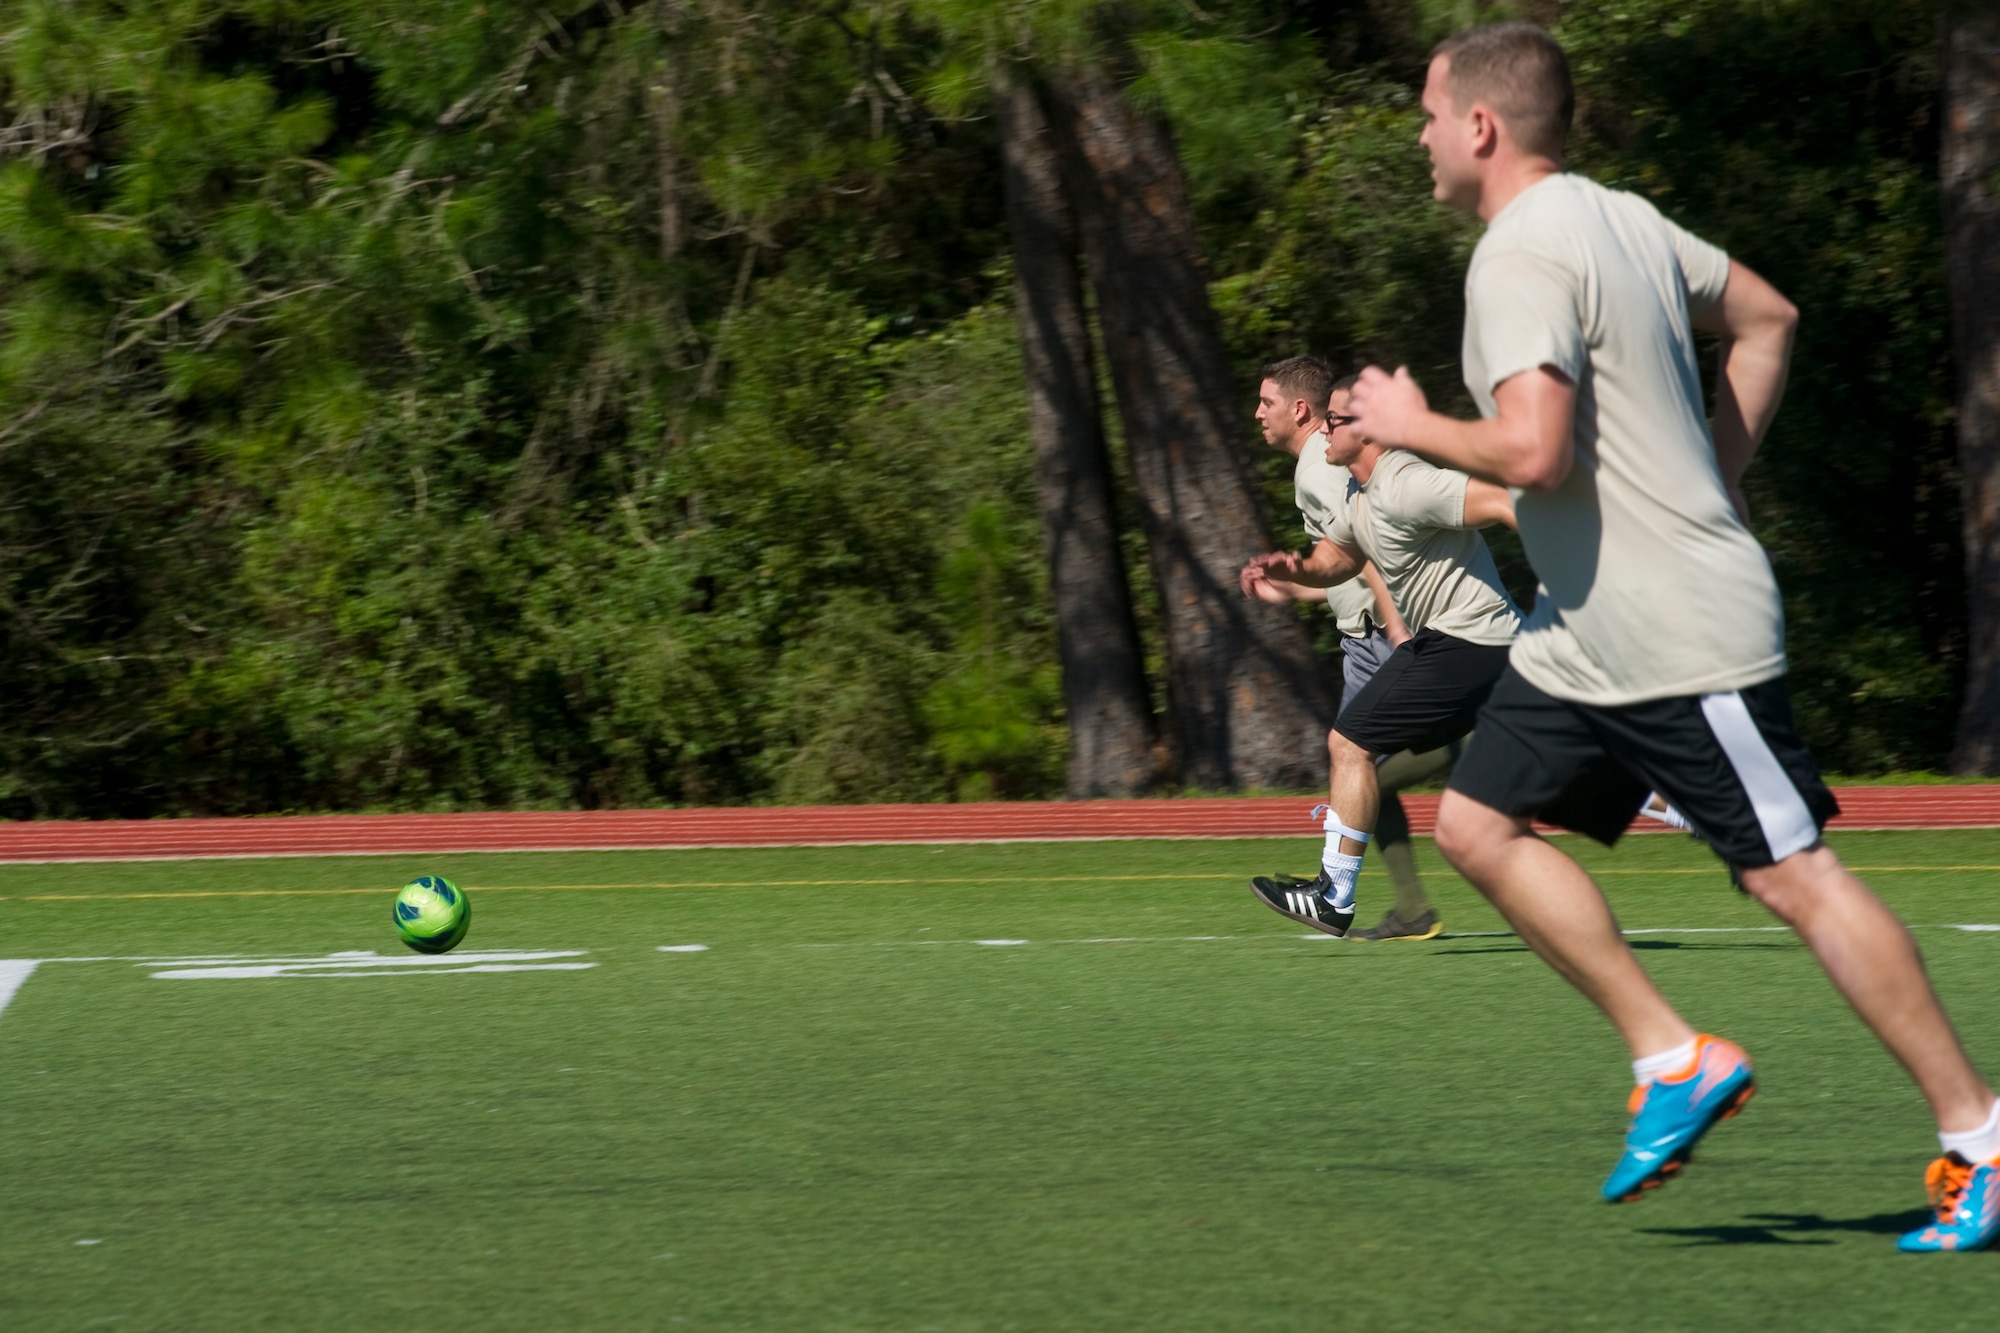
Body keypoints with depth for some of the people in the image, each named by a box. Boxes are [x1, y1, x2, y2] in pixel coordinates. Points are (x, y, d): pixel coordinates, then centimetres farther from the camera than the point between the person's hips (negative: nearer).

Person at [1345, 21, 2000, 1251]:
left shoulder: (1520, 258, -17)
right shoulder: (1622, 220, 12)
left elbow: (1533, 453, -28)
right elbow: (1769, 319, 24)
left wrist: (1409, 425, -11)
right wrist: (1716, 482, 21)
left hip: (1682, 640, -10)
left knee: (1796, 878, -6)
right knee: (1478, 825, 7)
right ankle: (1676, 1060, 8)